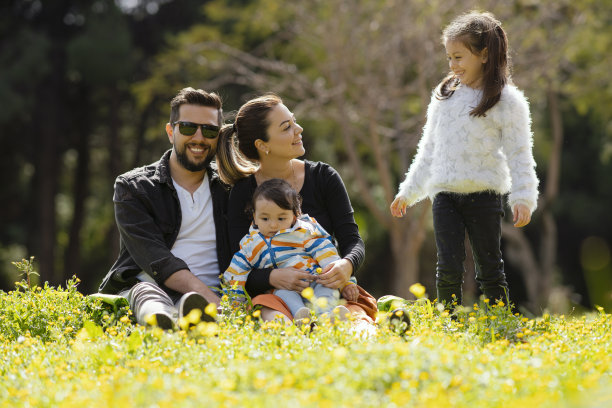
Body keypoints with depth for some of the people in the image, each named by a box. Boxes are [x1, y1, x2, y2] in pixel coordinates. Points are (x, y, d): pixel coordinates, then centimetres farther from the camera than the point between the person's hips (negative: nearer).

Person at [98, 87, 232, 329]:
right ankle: (162, 325, -75)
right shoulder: (132, 187, 9)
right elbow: (155, 259, -6)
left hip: (213, 298, 2)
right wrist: (208, 296, -21)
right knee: (146, 292, -41)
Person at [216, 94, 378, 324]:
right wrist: (272, 277, -26)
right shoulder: (243, 193, 2)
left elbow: (352, 240, 4)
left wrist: (347, 265, -21)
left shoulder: (324, 177, 7)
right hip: (276, 295, -3)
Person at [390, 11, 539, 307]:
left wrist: (523, 197, -16)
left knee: (489, 269, 3)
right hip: (445, 193, 3)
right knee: (448, 268, -4)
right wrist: (408, 191, 21)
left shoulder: (507, 100, -3)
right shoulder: (444, 96, 12)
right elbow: (429, 148, 20)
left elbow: (519, 153, -5)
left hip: (485, 194, -3)